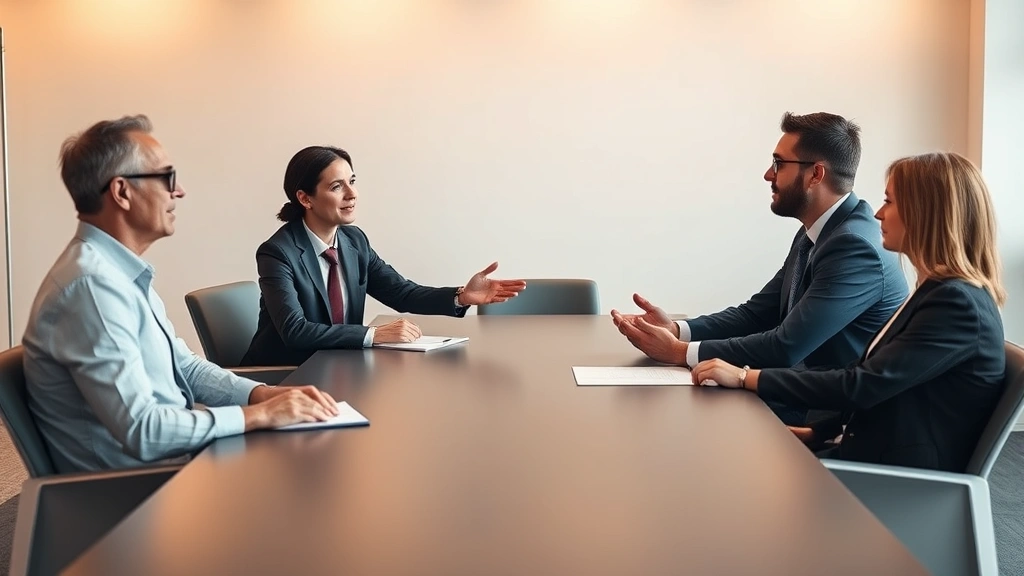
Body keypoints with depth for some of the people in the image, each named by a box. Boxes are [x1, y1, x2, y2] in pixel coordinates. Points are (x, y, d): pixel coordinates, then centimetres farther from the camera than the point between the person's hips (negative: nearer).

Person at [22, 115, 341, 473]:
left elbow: (183, 367, 13)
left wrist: (265, 394, -3)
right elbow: (140, 430, -27)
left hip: (166, 459, 9)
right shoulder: (92, 283, -23)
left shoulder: (121, 271, 9)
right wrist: (259, 414, -20)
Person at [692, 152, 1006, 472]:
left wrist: (747, 378, -19)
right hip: (875, 458, 8)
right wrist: (819, 431, 8)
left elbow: (864, 385, -22)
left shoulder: (957, 303, -18)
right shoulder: (940, 292, 13)